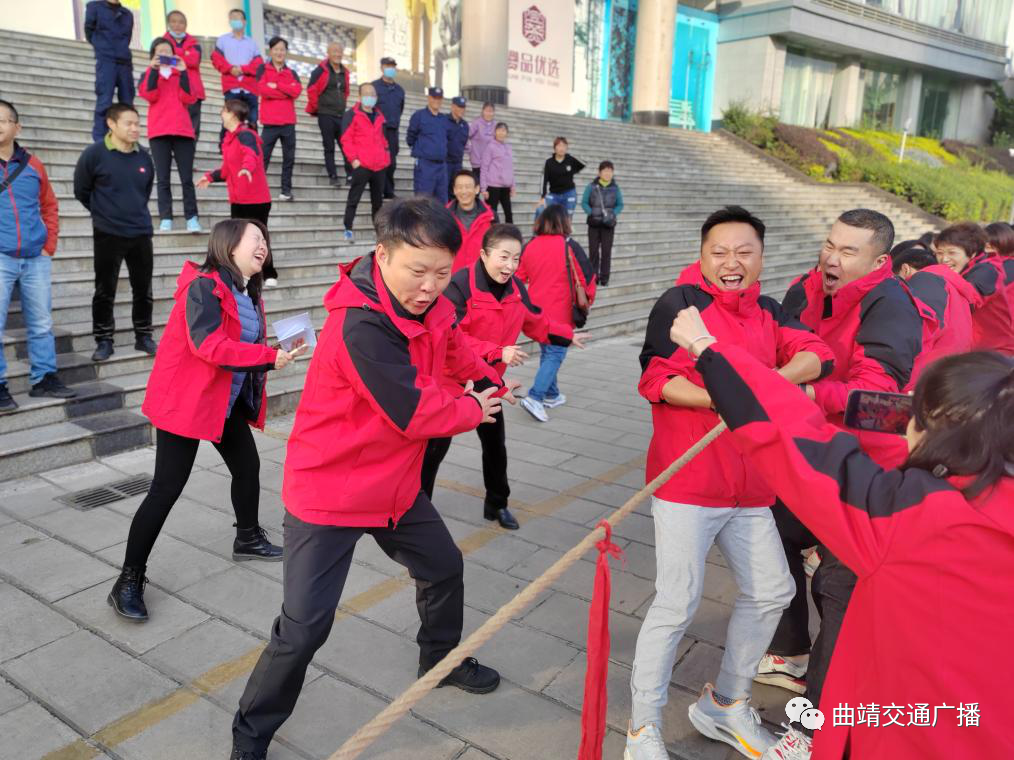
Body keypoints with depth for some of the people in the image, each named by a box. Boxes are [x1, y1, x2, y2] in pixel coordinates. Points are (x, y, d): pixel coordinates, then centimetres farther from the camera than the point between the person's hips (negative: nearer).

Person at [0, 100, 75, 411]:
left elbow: (50, 206, 16)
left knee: (42, 323, 10)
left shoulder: (32, 165, 9)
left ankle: (44, 378, 21)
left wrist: (49, 244, 7)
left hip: (36, 258, 3)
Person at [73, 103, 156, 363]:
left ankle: (143, 337, 22)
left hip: (141, 233, 4)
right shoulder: (94, 154, -9)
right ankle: (104, 341, 14)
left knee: (143, 289, 9)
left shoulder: (144, 157, 3)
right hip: (107, 234, -3)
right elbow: (81, 191, 2)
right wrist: (103, 211, 9)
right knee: (105, 290, 4)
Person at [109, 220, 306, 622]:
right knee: (167, 489, -6)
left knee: (248, 466, 19)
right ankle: (129, 581, 5)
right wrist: (268, 356, -27)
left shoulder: (248, 292, 9)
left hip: (228, 401, 9)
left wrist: (279, 352, -4)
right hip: (185, 400, -9)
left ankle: (248, 538, 42)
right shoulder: (203, 286, -20)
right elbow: (209, 345, -30)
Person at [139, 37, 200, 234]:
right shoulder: (148, 74, 16)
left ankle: (192, 218, -4)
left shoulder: (180, 74, 18)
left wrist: (183, 72, -5)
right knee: (163, 178, -4)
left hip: (183, 131, 0)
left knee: (187, 178, -5)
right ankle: (165, 219, -4)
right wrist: (154, 69, -7)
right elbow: (150, 95, -5)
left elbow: (188, 98, 0)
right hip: (159, 132, 0)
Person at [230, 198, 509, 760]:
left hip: (394, 482, 8)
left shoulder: (430, 307, -5)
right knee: (304, 627, -7)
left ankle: (441, 658, 51)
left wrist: (486, 383, 1)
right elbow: (416, 413, -29)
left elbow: (455, 352, 17)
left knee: (444, 567, 23)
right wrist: (474, 411, -12)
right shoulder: (361, 323, -31)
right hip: (328, 490, -8)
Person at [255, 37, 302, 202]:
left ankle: (286, 189, 10)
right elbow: (263, 89, -11)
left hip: (288, 122, 3)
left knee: (289, 157, 3)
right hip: (270, 122, -3)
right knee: (263, 156, -5)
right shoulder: (263, 69, 6)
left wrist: (276, 85, -12)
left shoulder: (292, 73, 13)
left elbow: (297, 90, -6)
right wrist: (287, 91, -7)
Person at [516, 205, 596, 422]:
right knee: (555, 354, -2)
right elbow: (586, 276, -8)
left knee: (546, 352, 20)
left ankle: (552, 395, 28)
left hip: (536, 311, 6)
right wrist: (588, 299, 10)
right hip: (559, 313, -6)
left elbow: (519, 276, 9)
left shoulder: (530, 246, 3)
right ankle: (535, 397, -15)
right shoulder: (569, 246, -11)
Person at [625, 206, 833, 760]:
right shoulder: (681, 302, -8)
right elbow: (654, 380, -16)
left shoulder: (767, 311, 12)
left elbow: (818, 355, -1)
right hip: (686, 484, -7)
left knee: (769, 592, 15)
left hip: (749, 487, 8)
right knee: (677, 604, -6)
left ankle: (725, 705, 36)